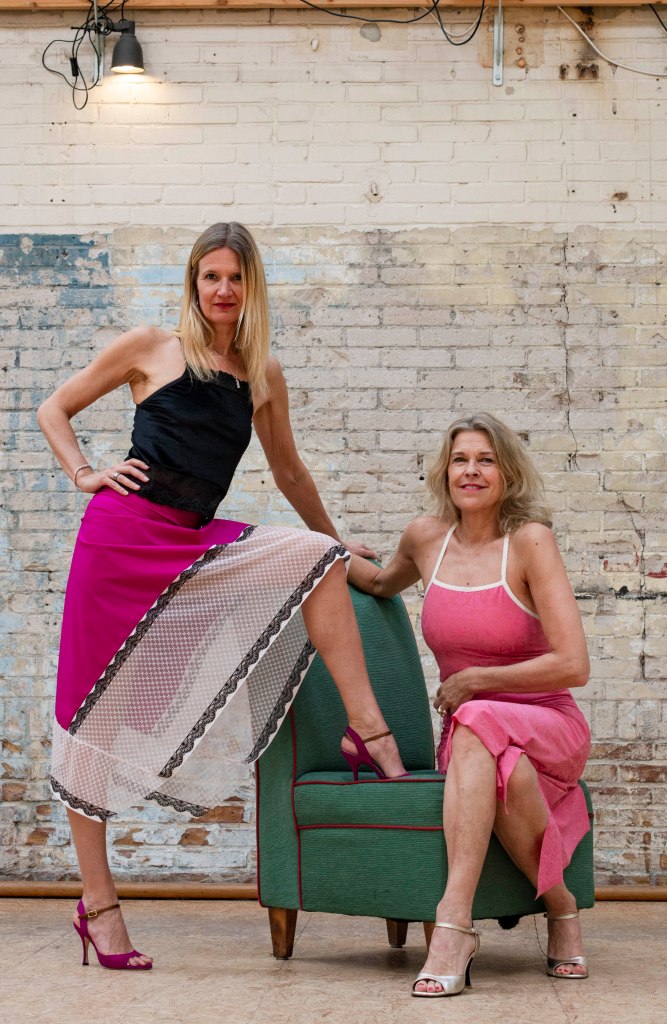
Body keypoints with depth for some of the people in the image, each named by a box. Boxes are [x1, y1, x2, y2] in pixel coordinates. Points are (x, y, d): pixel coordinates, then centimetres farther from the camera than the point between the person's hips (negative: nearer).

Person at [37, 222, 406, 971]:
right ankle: (97, 900, 6)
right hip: (123, 534, -3)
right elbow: (55, 409, 11)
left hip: (196, 546, 4)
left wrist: (336, 546, 31)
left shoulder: (262, 375, 12)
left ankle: (366, 729, -16)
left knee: (316, 557, -15)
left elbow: (288, 471, 25)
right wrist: (85, 475, -3)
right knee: (97, 709, -2)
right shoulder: (150, 348, 3)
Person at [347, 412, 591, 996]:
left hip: (548, 731, -3)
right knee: (507, 772, -36)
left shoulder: (529, 541, -8)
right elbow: (383, 584, 33)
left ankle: (455, 920, -40)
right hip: (472, 735, 3)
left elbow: (573, 666, -14)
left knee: (479, 724, -38)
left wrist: (476, 679, -9)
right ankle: (560, 907, -19)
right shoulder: (426, 538, 7)